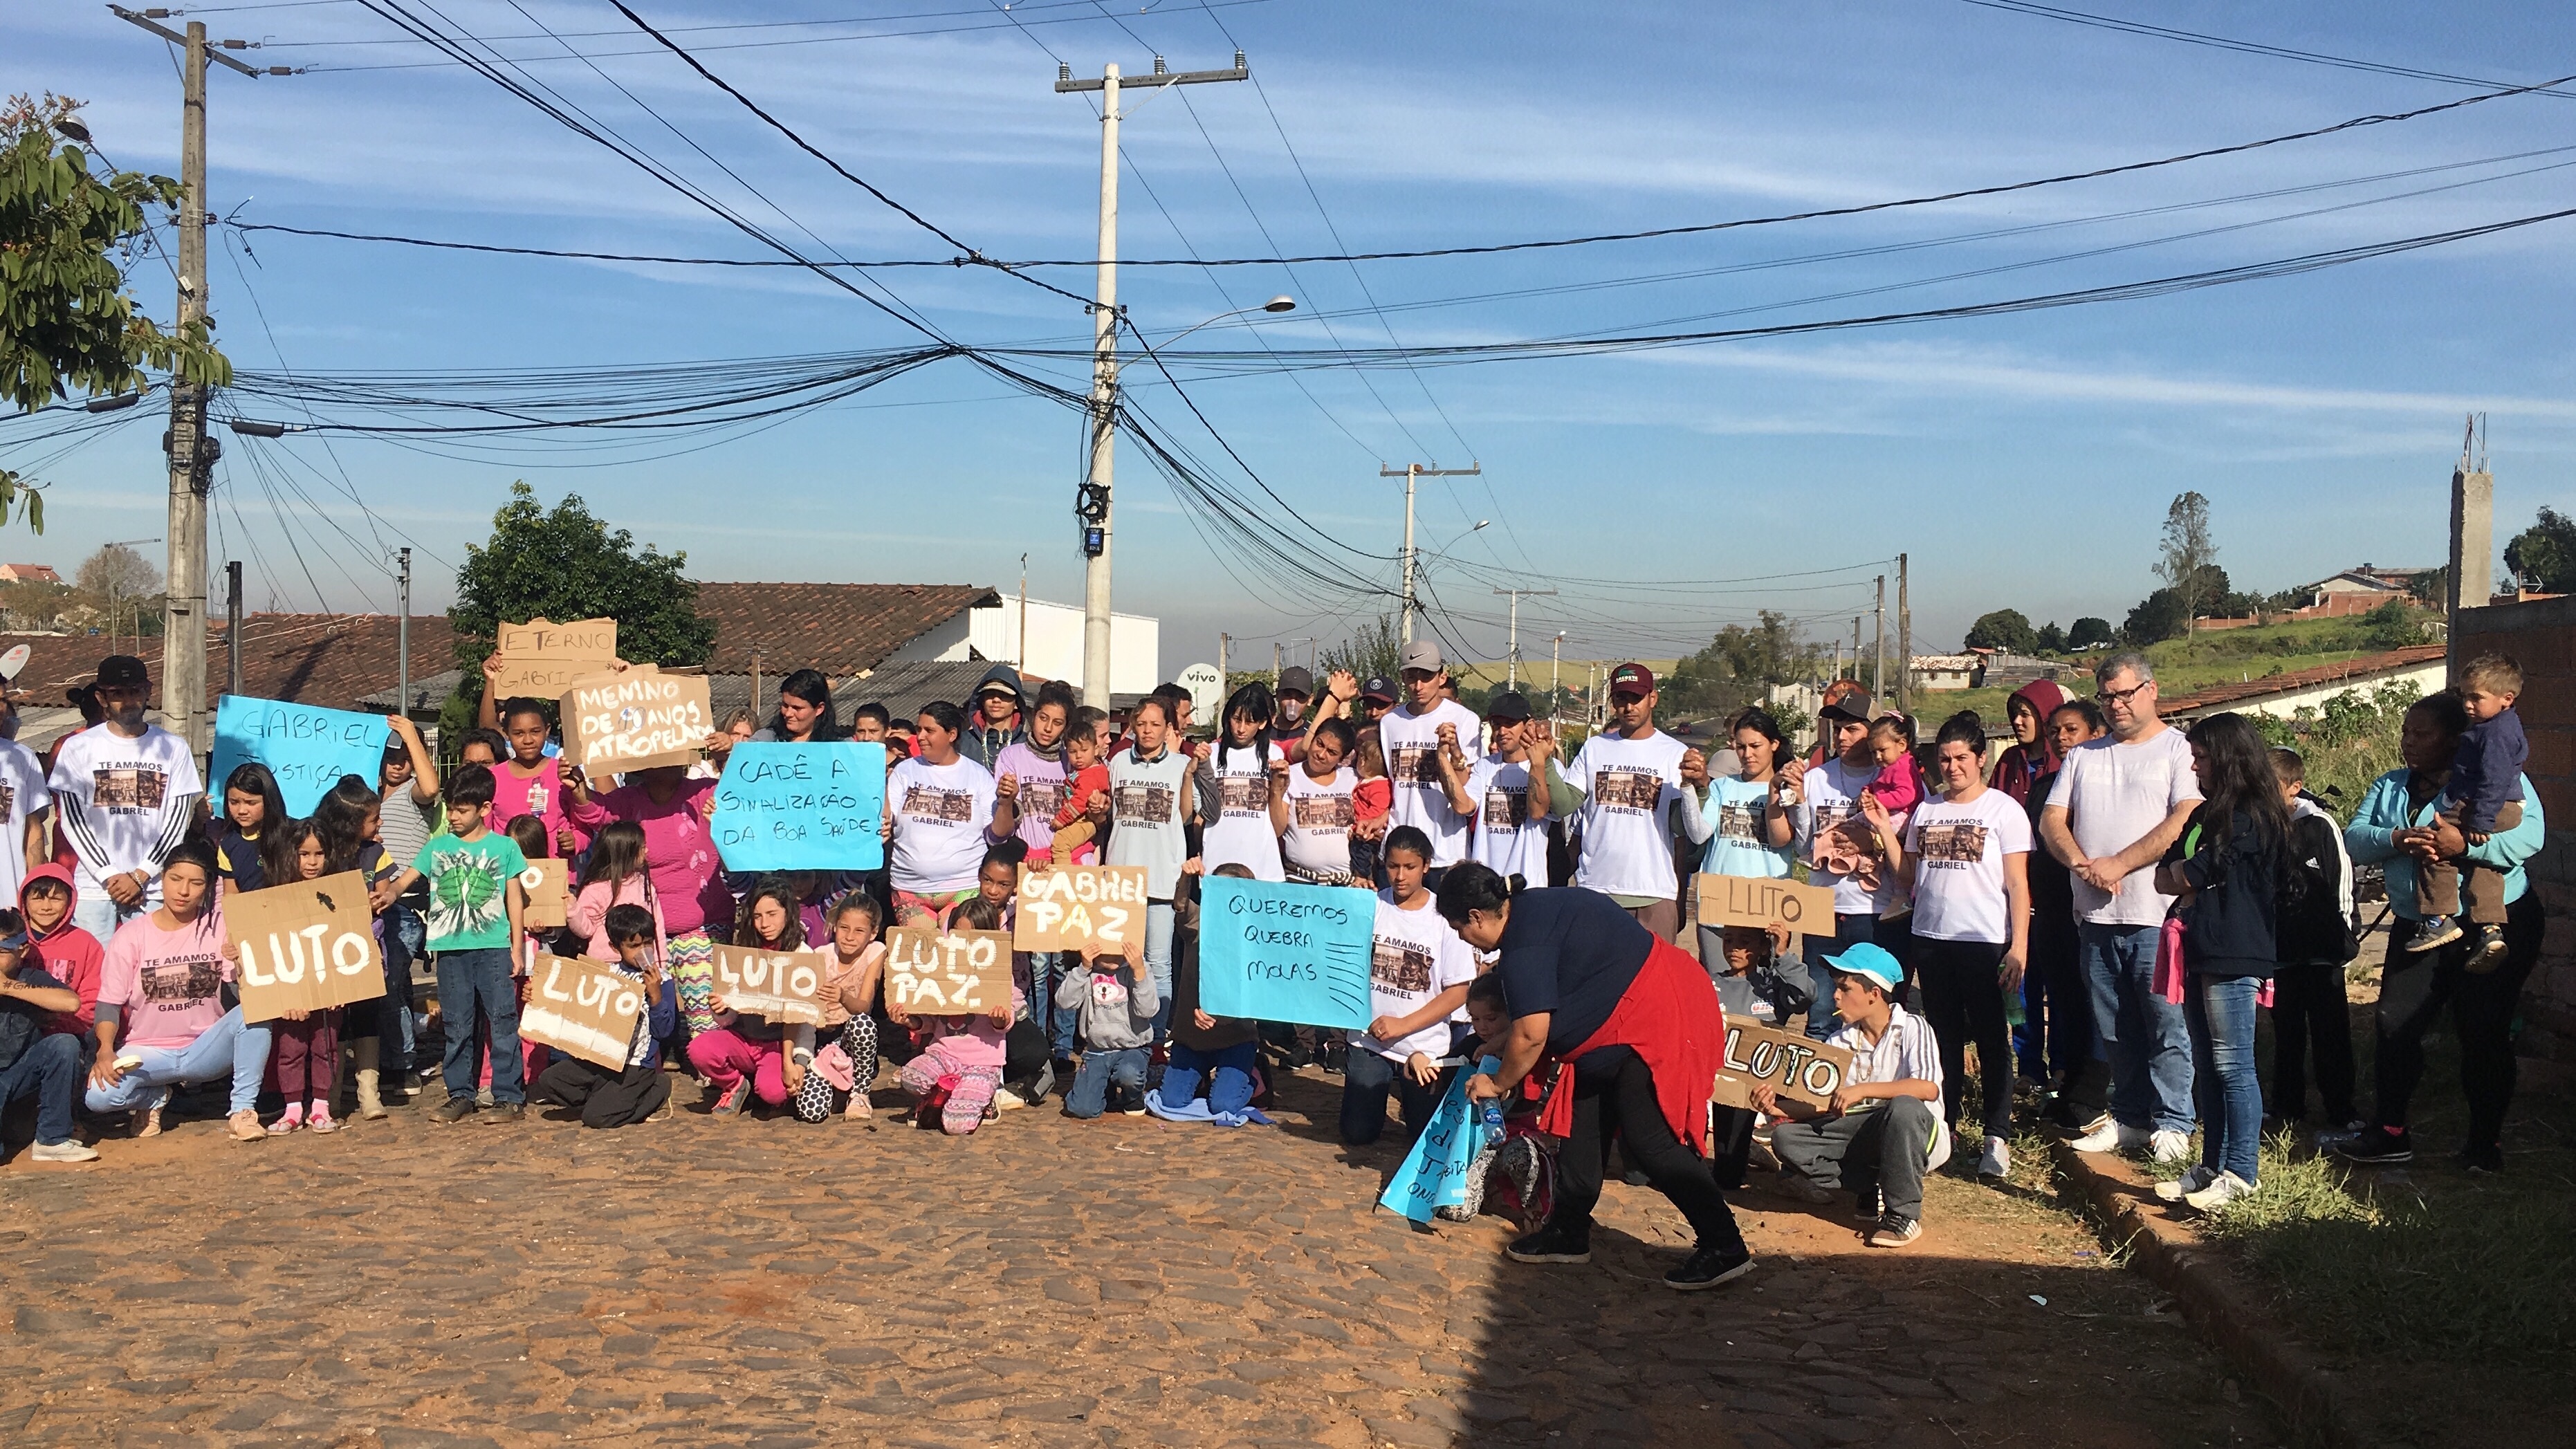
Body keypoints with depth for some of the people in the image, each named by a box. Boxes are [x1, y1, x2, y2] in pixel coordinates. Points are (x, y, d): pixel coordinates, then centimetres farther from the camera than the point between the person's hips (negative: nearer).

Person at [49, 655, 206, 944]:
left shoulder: (174, 749, 7)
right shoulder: (78, 748, 5)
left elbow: (178, 820, 4)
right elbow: (73, 821, 2)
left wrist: (140, 877, -5)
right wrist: (110, 876, -7)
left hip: (152, 889, 0)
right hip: (93, 887, 0)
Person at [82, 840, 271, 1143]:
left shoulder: (219, 927, -2)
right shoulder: (131, 935, -3)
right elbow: (110, 1002, -6)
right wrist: (105, 1050, -23)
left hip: (205, 1050, 0)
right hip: (147, 1053, 0)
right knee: (98, 1095, -28)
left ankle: (243, 1110, -18)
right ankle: (155, 1095, 8)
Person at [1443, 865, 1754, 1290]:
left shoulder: (1524, 944, -20)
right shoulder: (1533, 908, 11)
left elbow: (1532, 1035, -19)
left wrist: (1498, 1084, -3)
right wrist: (1502, 1044, 22)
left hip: (1660, 1016, -11)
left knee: (1650, 1139, -10)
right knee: (1584, 1121, 12)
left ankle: (1725, 1250, -4)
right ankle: (1568, 1233, 22)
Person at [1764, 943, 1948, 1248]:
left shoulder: (1912, 1029, -9)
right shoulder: (1839, 1043, 6)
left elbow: (1928, 1088, -26)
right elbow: (1818, 1103, 2)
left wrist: (1862, 1090, -29)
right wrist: (1779, 1107, -17)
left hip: (1914, 1135, -5)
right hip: (1861, 1137, 5)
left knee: (1903, 1107, -39)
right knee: (1786, 1137, -15)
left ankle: (1904, 1214, -21)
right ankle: (1873, 1190, -11)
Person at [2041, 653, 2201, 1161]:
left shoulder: (2179, 751, -2)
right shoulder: (2083, 756, 17)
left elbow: (2186, 820, -14)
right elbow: (2052, 820, 11)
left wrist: (2119, 864, -15)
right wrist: (2082, 864, -8)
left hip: (2158, 914, -5)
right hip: (2096, 915, 6)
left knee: (2167, 1024, -3)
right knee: (2115, 1029, 11)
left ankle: (2172, 1123, 6)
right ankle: (2129, 1119, 21)